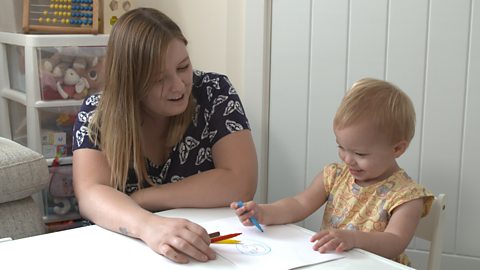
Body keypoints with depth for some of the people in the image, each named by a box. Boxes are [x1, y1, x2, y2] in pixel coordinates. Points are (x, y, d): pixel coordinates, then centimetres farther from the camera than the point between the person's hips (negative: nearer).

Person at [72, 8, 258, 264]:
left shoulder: (214, 92, -9)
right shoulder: (96, 113, -7)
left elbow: (240, 183, -16)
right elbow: (91, 194, -20)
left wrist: (137, 199, -17)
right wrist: (148, 225, -39)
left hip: (211, 242, 0)